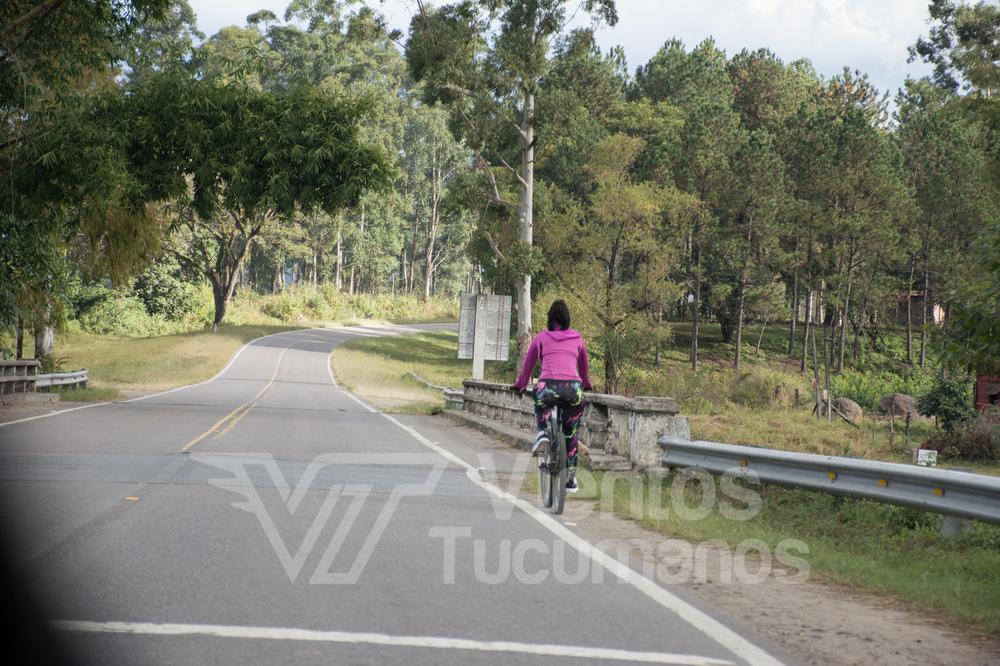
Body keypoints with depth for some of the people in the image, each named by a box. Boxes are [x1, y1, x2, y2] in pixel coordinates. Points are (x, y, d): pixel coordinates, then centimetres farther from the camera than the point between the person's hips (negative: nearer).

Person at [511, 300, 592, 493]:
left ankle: (542, 432, 1)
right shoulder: (577, 339, 22)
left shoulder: (540, 338, 18)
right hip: (573, 387, 1)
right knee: (571, 434, 20)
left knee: (541, 409, 32)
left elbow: (528, 365, 29)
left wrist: (520, 385, 48)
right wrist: (586, 384, 58)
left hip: (547, 385, -1)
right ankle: (571, 478, 20)